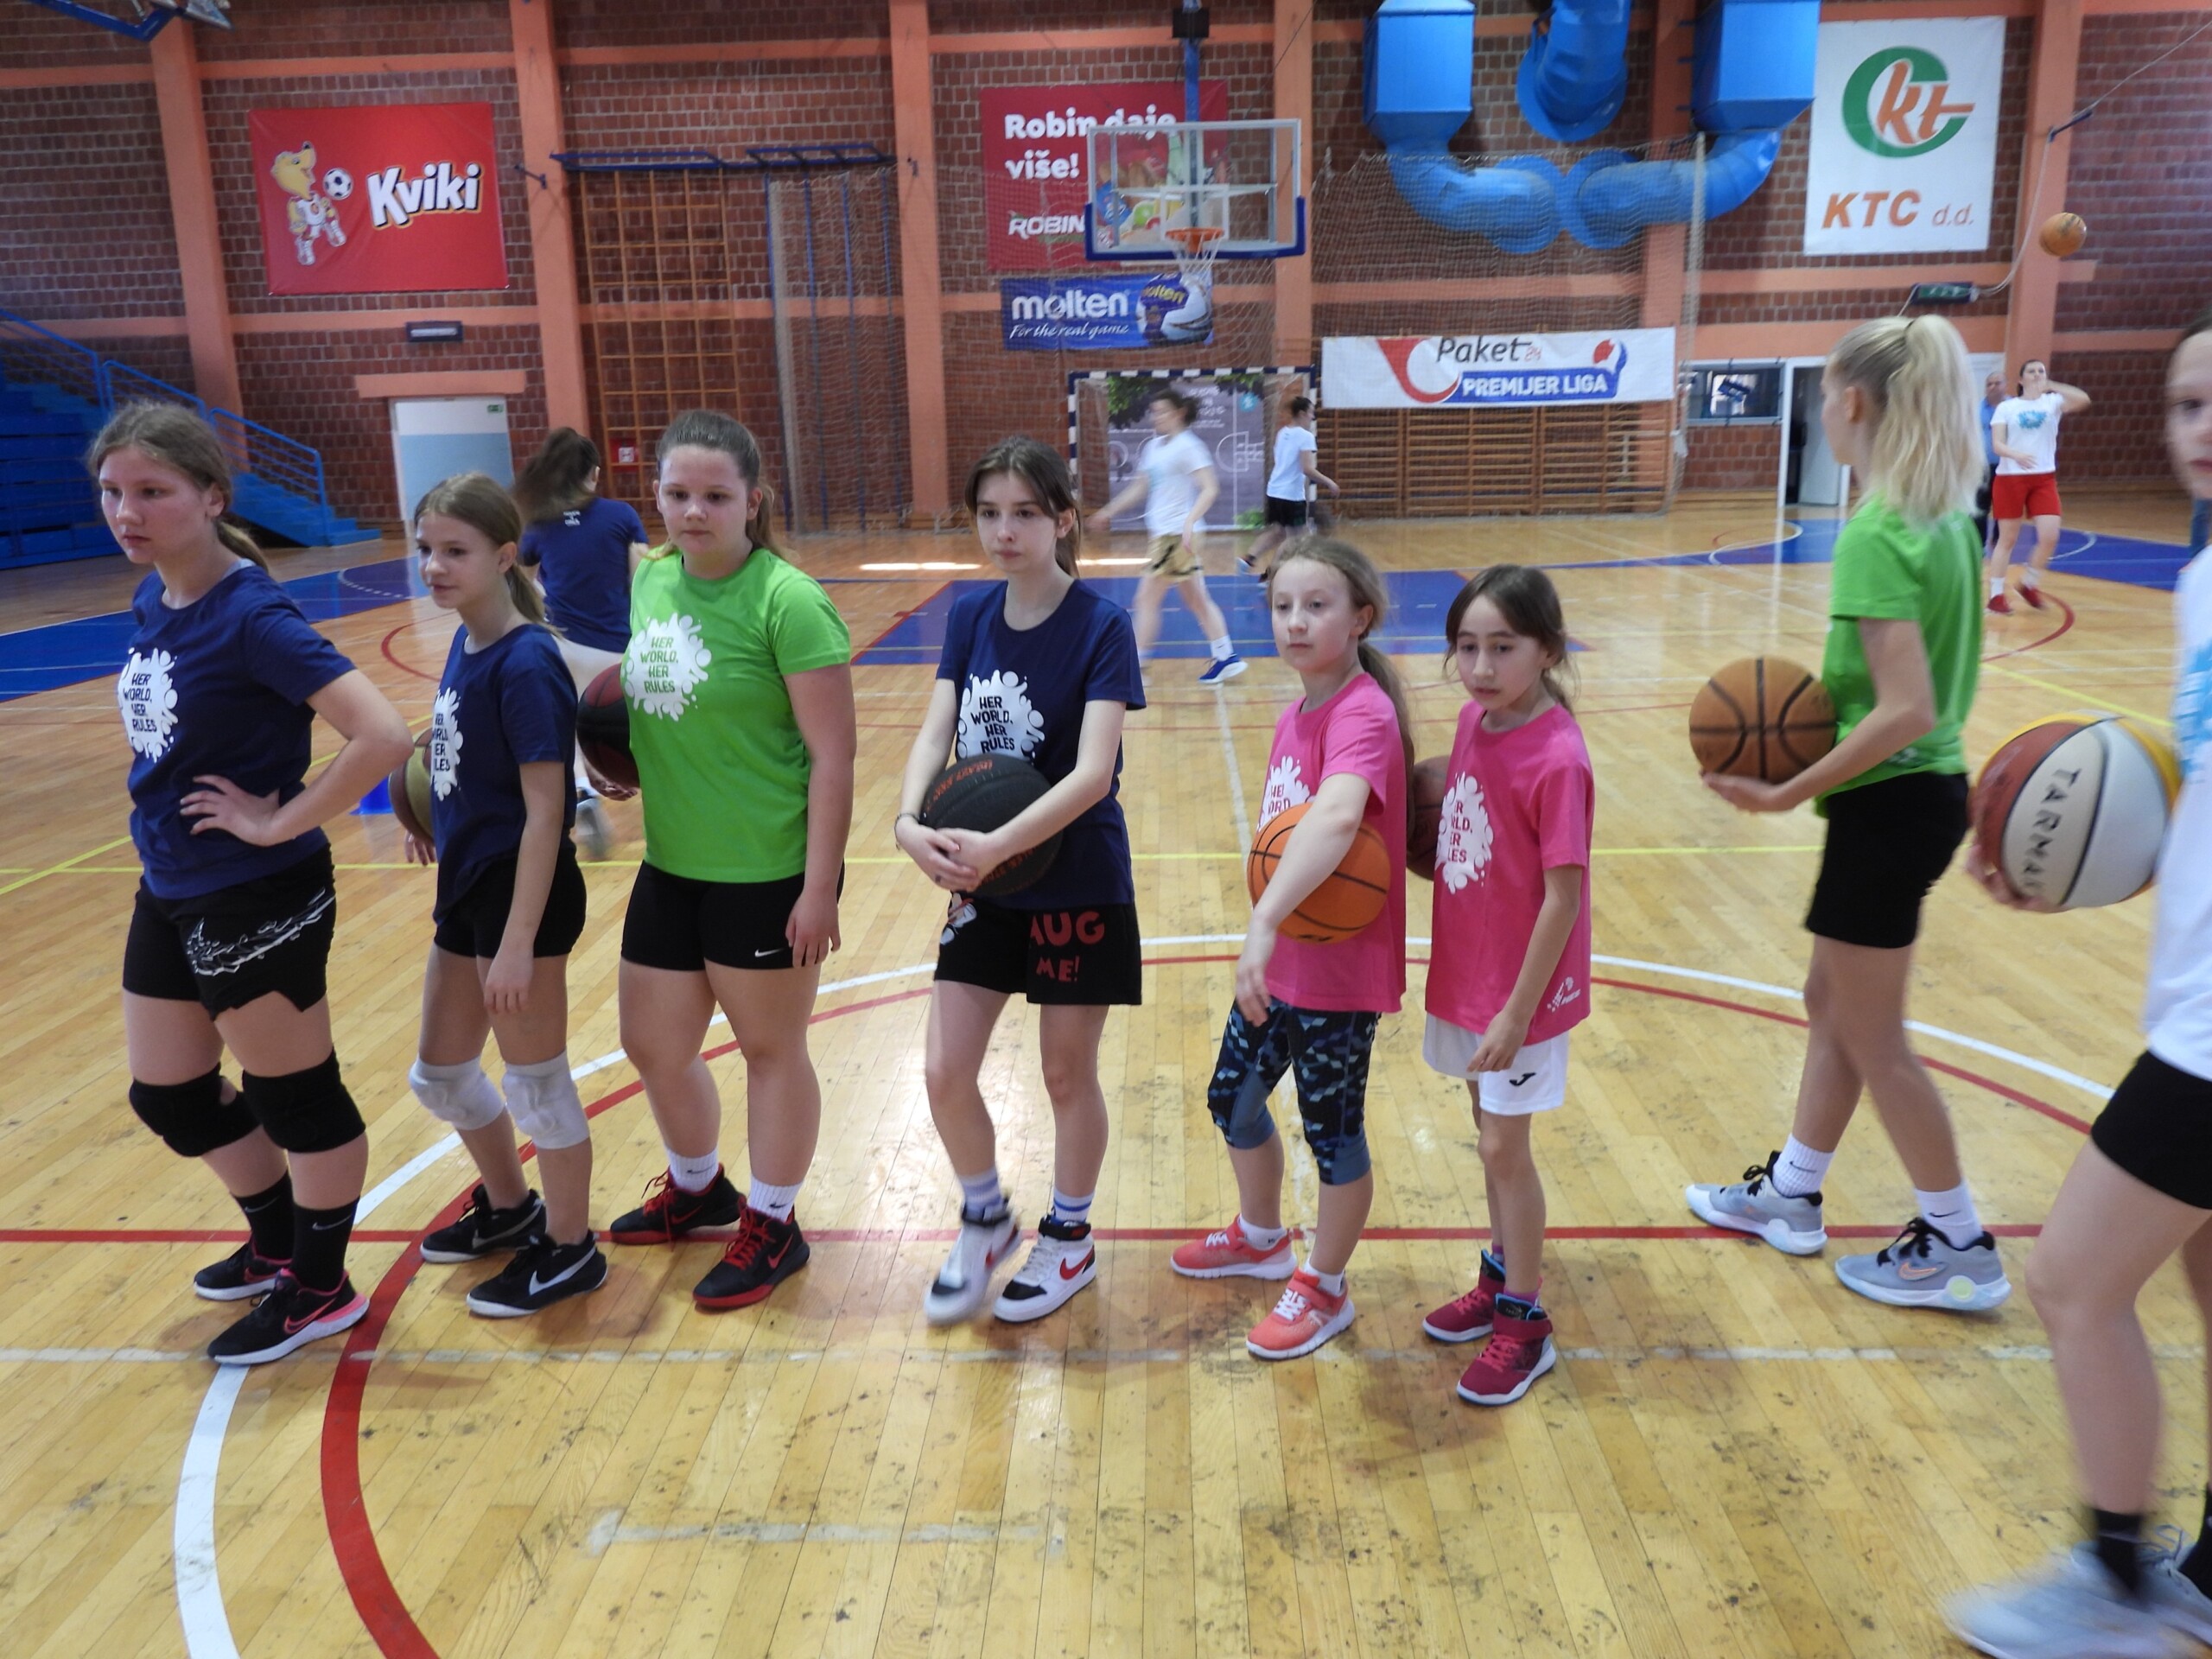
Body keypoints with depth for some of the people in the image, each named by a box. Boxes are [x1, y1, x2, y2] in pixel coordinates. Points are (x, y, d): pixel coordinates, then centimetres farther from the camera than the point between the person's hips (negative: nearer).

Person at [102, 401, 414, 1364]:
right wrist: (165, 810, 8)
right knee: (169, 1097, 22)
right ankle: (278, 1245, 44)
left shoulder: (250, 617, -22)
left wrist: (278, 822, -22)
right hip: (169, 895, 9)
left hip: (257, 905, -9)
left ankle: (319, 1290, 30)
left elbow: (382, 736, -32)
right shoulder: (151, 600, 3)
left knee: (296, 1098, 9)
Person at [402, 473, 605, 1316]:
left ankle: (569, 1249, 25)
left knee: (534, 1081, 6)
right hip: (468, 889, 9)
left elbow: (544, 810, -22)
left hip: (525, 896, -9)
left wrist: (518, 943, -22)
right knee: (440, 1074, 21)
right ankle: (508, 1207, 43)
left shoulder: (525, 663, -20)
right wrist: (431, 812, 3)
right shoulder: (466, 645, 4)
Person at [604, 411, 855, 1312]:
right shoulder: (650, 580, 3)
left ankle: (771, 1226, 31)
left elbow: (834, 754, -18)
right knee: (651, 1045, 19)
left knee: (770, 1049, 10)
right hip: (671, 866, 7)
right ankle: (696, 1189, 46)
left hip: (768, 874, -7)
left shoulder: (786, 601, -18)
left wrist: (819, 889, -19)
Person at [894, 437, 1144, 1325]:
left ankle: (1069, 1238, 35)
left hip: (1078, 887, -4)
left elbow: (1092, 773, -24)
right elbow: (935, 730, -7)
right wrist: (909, 822, -25)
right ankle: (985, 1219, 34)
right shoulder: (970, 614, 1)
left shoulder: (1101, 625, -15)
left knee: (1067, 1076, 11)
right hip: (983, 885, 5)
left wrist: (998, 845, -34)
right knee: (944, 1073, 6)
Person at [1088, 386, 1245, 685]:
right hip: (1162, 533, 9)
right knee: (1196, 600, 12)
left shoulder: (1187, 446, -12)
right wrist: (1109, 511, 21)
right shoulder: (1153, 446, 13)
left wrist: (1190, 522, -31)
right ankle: (1227, 658, 18)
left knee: (1147, 598, -5)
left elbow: (1210, 488, -19)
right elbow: (1140, 487, 23)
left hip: (1178, 535, -9)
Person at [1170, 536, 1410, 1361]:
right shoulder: (1296, 715, 5)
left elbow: (1337, 815, -43)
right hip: (1280, 959, 9)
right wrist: (1268, 927, -3)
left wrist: (1265, 921, -52)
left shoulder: (1363, 715, -23)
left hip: (1341, 970, -9)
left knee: (1333, 1130, 9)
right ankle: (1262, 1238, 47)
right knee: (1232, 1096, 22)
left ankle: (1324, 1288, 32)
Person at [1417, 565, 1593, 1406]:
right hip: (1465, 973, 7)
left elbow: (1564, 896, -21)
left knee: (1503, 1148, 4)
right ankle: (1499, 1280, 38)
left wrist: (1517, 1010, -19)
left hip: (1519, 989, -7)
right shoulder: (1474, 720, -1)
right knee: (1490, 1133, 20)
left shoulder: (1557, 757, -23)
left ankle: (1525, 1324, 21)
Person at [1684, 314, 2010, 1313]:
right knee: (1832, 1002, 20)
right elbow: (1924, 686, 12)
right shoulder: (1947, 516, 6)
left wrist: (1786, 794, -22)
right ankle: (1789, 1196, 35)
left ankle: (1960, 1250, 22)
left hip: (1888, 806, -9)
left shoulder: (1877, 534, -22)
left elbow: (1906, 713, -27)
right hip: (1930, 788, 9)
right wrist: (1827, 701, 11)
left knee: (1871, 1036, 7)